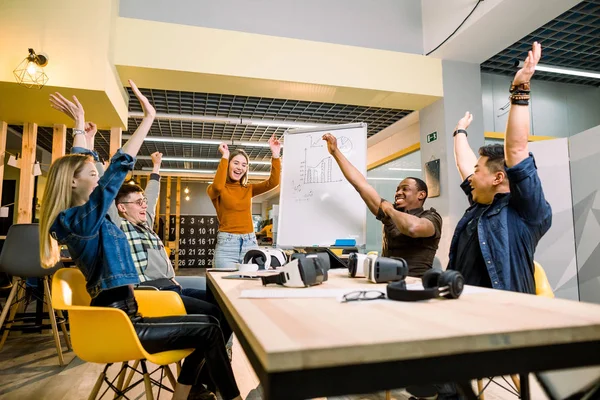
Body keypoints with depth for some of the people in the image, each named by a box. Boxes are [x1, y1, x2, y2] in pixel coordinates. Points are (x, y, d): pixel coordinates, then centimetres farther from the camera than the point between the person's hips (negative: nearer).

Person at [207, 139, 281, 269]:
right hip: (226, 244, -4)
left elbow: (273, 182, 1)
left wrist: (275, 155, -8)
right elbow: (218, 186, -23)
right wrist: (225, 157, -15)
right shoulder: (214, 190, 3)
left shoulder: (248, 189, 14)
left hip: (250, 243, 4)